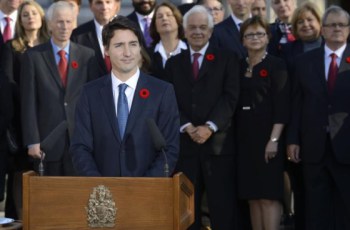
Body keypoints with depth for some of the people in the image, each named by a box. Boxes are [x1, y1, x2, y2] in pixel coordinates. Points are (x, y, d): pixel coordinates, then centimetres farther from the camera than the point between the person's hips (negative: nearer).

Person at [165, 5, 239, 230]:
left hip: (218, 142, -2)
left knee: (223, 207, -3)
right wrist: (187, 127, -10)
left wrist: (210, 127, -14)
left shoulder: (227, 58, 6)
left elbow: (230, 97, -4)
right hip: (184, 143, 3)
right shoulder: (174, 63, 15)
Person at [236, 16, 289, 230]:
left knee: (269, 195, -7)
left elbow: (282, 105, -10)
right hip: (244, 138, 5)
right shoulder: (239, 67, 12)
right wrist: (234, 136, 4)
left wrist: (274, 140, -17)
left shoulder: (276, 65, -3)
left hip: (267, 136, -5)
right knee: (252, 196, 7)